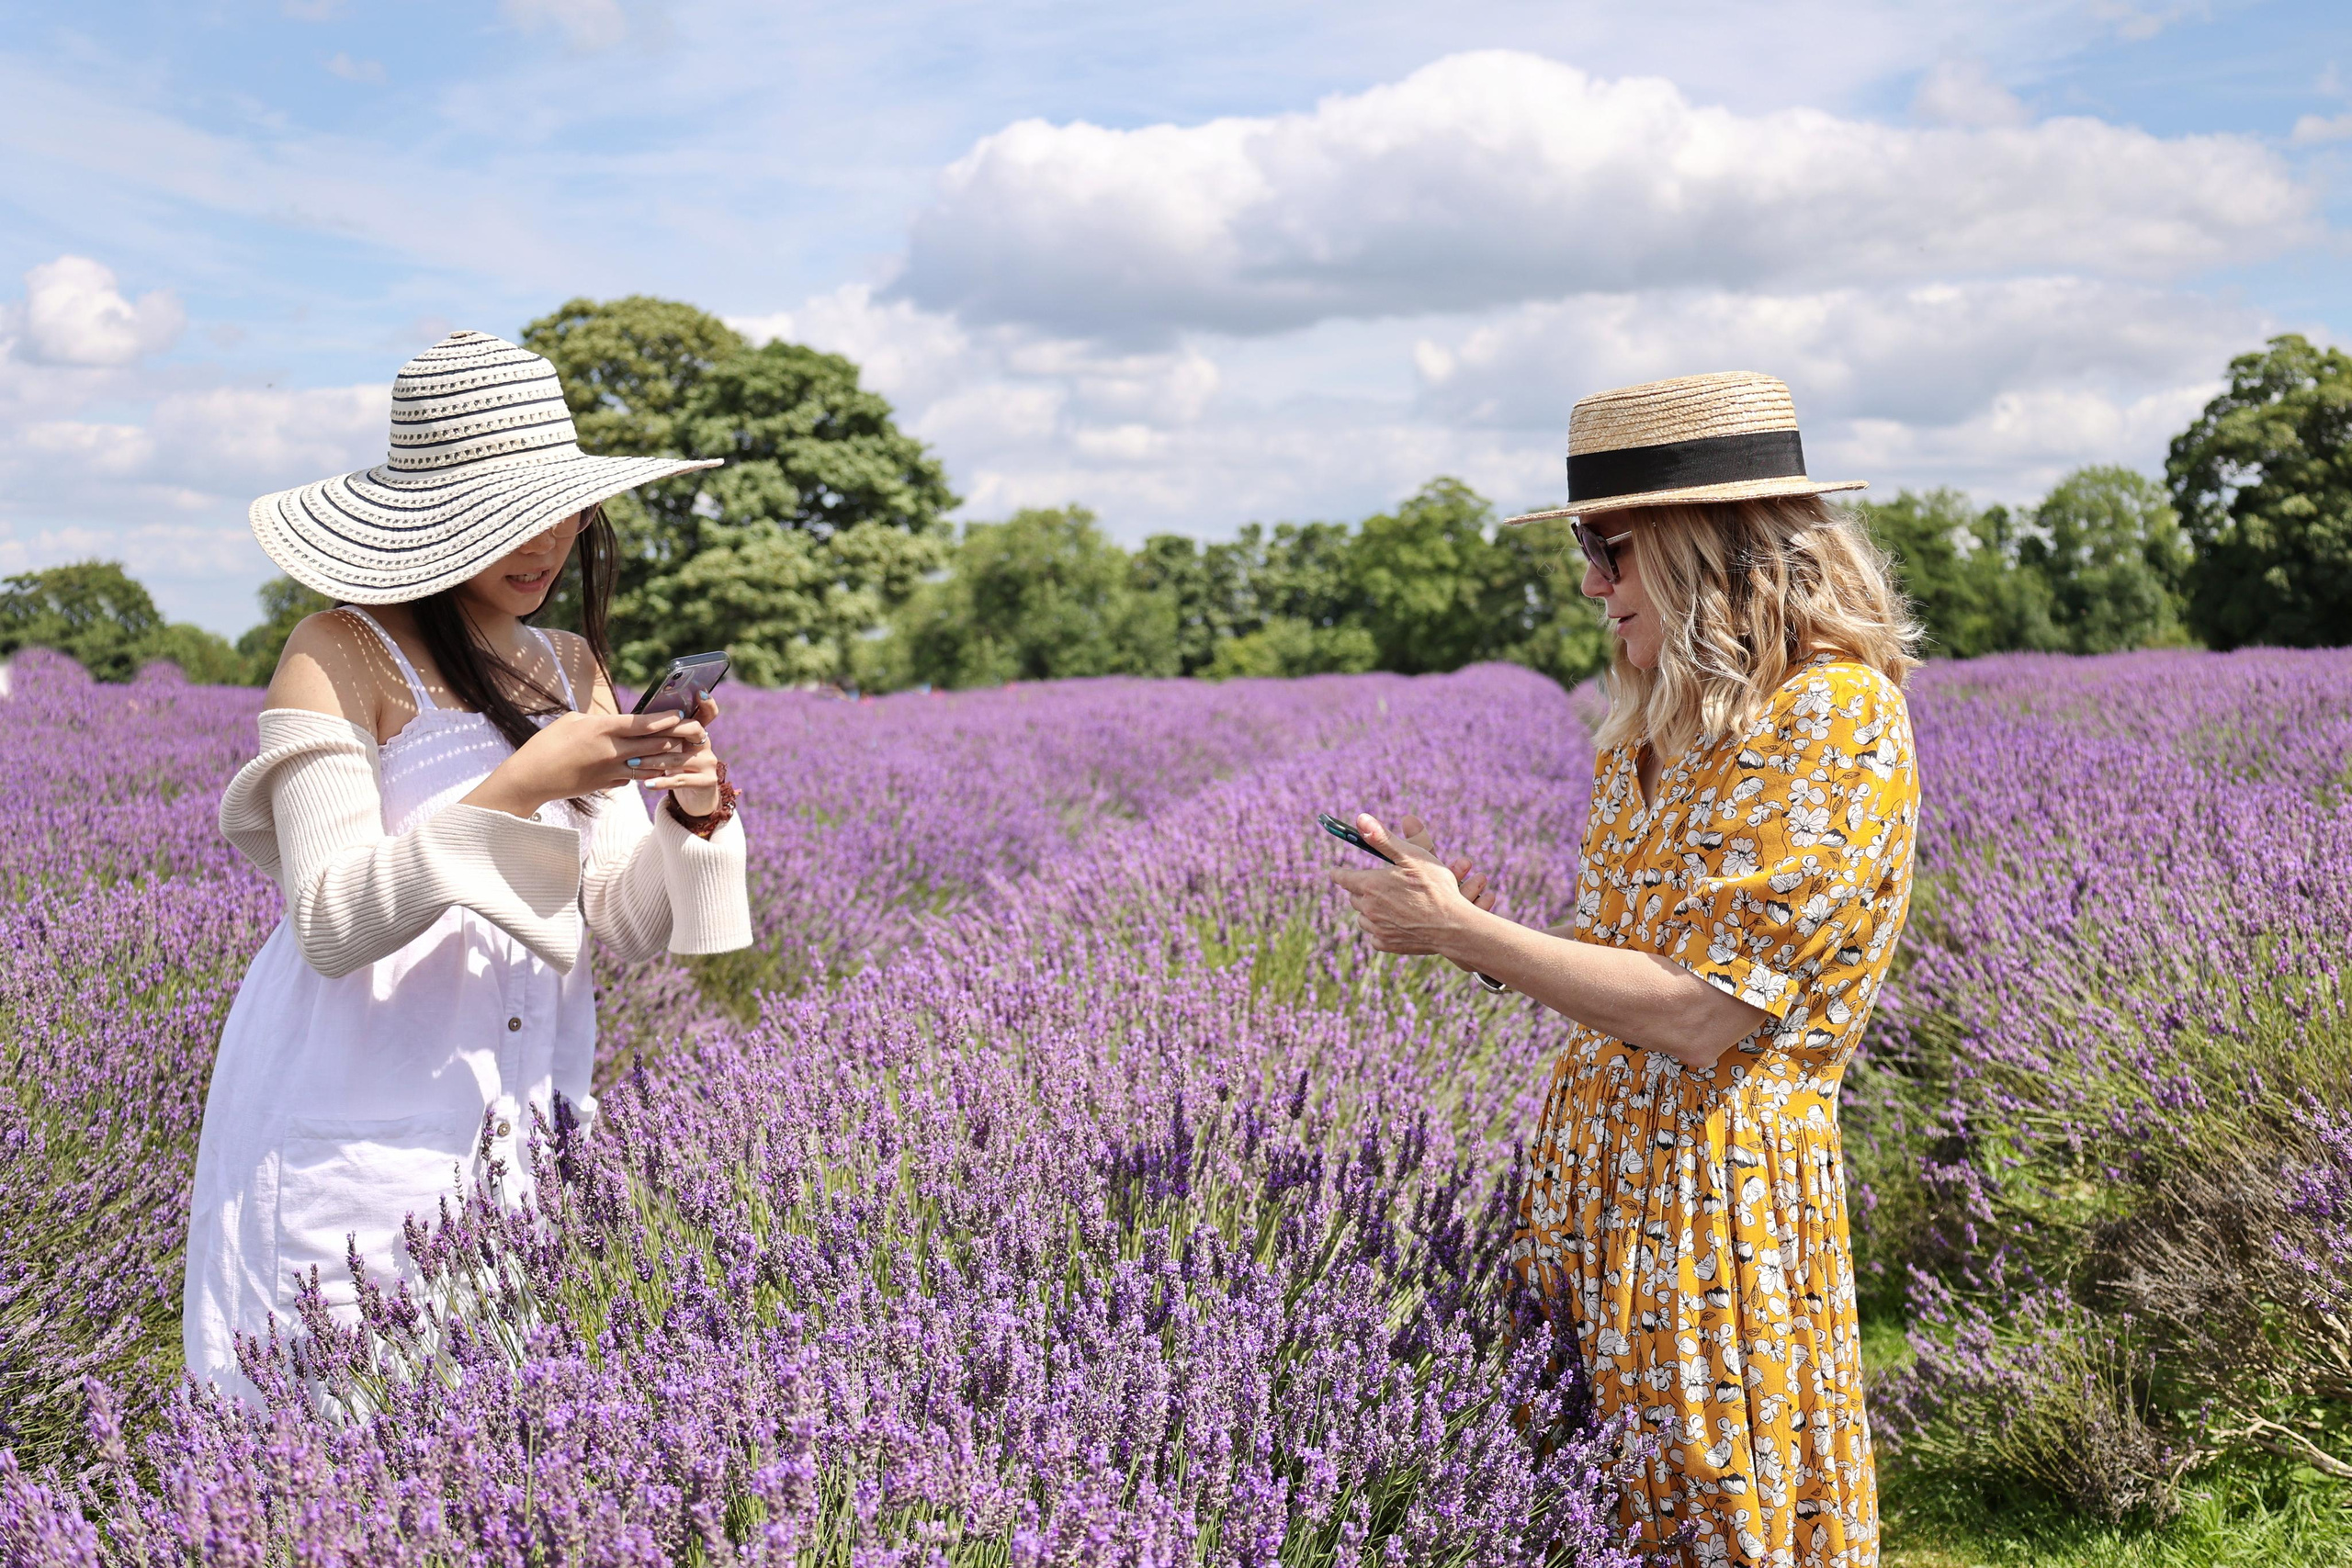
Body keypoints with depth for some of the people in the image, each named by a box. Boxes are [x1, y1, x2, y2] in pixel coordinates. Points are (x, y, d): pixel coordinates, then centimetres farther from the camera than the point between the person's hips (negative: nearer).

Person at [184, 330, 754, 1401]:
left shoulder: (573, 669, 11)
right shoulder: (343, 656, -7)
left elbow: (629, 927, 9)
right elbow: (331, 925, -16)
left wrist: (694, 811, -9)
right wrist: (517, 789, -23)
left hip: (526, 1122, 6)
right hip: (361, 1136, -5)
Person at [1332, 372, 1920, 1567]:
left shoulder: (1833, 715, -14)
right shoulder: (1661, 725, 12)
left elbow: (1704, 1016, -21)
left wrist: (1465, 935, -15)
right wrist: (1465, 917, 0)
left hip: (1718, 1195, -7)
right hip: (1592, 1168, 8)